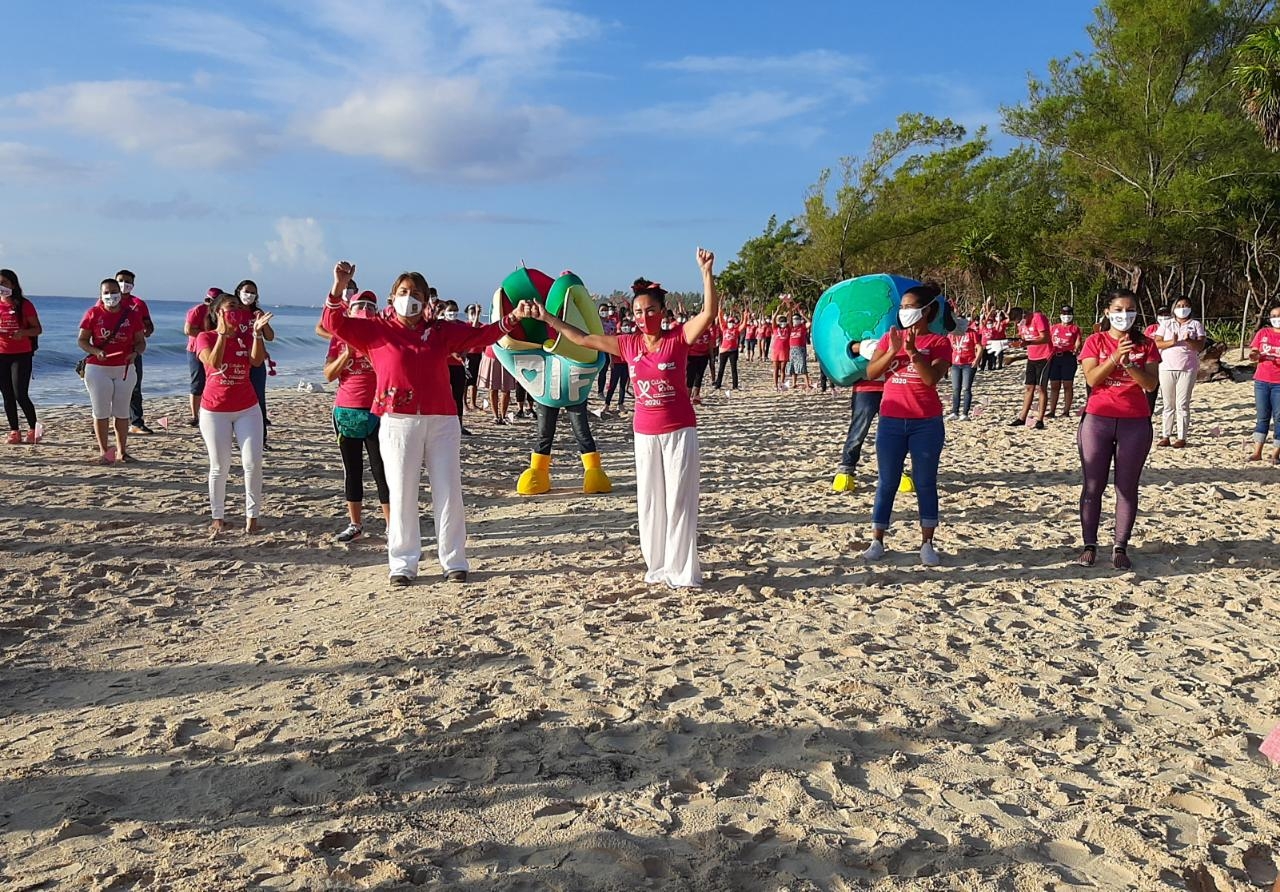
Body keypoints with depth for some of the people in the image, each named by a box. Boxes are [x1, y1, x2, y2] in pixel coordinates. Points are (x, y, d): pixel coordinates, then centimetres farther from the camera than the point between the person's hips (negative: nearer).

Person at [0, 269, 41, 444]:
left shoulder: (24, 305, -4)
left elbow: (38, 329, -2)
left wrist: (23, 332, -21)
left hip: (21, 355, -5)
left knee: (20, 394, -10)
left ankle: (33, 428, 7)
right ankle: (14, 432, 12)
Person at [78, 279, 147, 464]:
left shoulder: (131, 315, 3)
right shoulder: (93, 314, -1)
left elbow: (140, 341, 7)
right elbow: (82, 340, 0)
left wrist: (135, 352, -15)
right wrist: (96, 351, -18)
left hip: (124, 369, 2)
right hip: (98, 369, -2)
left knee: (122, 412, 7)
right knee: (101, 412, 2)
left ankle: (122, 451, 16)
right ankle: (103, 452, 10)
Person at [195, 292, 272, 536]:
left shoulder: (245, 335, 5)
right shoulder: (205, 337, -2)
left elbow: (257, 361, -14)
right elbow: (214, 362, -21)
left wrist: (257, 332, -23)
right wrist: (223, 333, -23)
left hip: (247, 409, 2)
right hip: (214, 410, -2)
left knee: (253, 463, -5)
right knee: (219, 467, 3)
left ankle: (252, 516, 3)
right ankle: (218, 518, 14)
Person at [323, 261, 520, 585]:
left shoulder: (441, 330, 11)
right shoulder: (376, 330, 6)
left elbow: (481, 334, 10)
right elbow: (334, 323, -1)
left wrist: (512, 318, -2)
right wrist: (340, 286, -13)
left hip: (442, 421, 2)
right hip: (398, 423, -2)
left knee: (448, 492, 3)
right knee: (402, 494, 2)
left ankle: (454, 562, 13)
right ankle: (403, 564, 12)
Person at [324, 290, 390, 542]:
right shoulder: (340, 338, 7)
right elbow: (329, 374, -1)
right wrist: (348, 351, -14)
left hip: (377, 411, -3)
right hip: (346, 411, 3)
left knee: (382, 469, -4)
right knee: (351, 469, 9)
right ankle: (355, 524, 19)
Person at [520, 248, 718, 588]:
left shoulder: (679, 337, -8)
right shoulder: (627, 344, 3)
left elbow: (709, 313, -21)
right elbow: (582, 338, 9)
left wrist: (706, 273, -32)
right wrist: (546, 317, 8)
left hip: (679, 431, -4)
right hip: (645, 433, 4)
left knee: (679, 500, -1)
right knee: (650, 501, 9)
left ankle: (683, 572, 7)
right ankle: (658, 566, 21)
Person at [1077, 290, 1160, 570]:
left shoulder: (1146, 344, 6)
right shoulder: (1096, 341, 3)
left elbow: (1151, 384, -4)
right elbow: (1091, 378, -10)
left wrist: (1129, 363, -18)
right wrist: (1115, 357, -21)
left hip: (1135, 423, 1)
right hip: (1098, 420, -1)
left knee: (1127, 487, 3)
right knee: (1093, 486, 2)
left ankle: (1121, 547, 9)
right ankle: (1090, 545, 10)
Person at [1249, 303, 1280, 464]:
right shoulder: (1263, 333, 5)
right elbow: (1253, 354, 7)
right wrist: (1254, 356, -16)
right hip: (1262, 381, 2)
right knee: (1262, 417, 8)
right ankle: (1257, 452, 12)